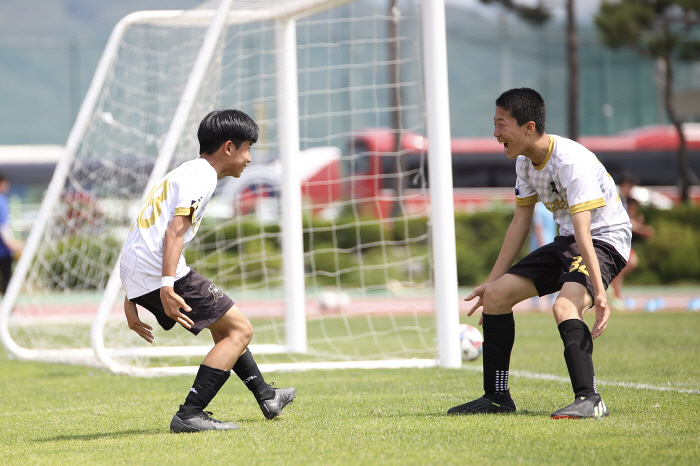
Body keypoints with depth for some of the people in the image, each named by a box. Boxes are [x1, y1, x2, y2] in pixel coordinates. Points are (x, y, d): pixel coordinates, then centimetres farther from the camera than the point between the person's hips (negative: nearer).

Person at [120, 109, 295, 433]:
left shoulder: (183, 173, 26)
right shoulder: (201, 174, -4)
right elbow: (175, 230, -19)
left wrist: (131, 302, 27)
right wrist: (167, 287, -29)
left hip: (132, 274, 10)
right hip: (159, 272, -10)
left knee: (224, 323, 27)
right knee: (239, 329, -5)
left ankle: (266, 398, 41)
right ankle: (189, 415, -15)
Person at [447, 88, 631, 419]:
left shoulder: (571, 162, -26)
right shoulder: (525, 162, 2)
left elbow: (583, 233, -34)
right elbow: (520, 222, 12)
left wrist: (599, 293, -39)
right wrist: (492, 280, 14)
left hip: (606, 240, -9)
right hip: (566, 242, 9)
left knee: (564, 306, -34)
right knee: (496, 295, 2)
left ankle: (589, 400, -33)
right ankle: (497, 397, 12)